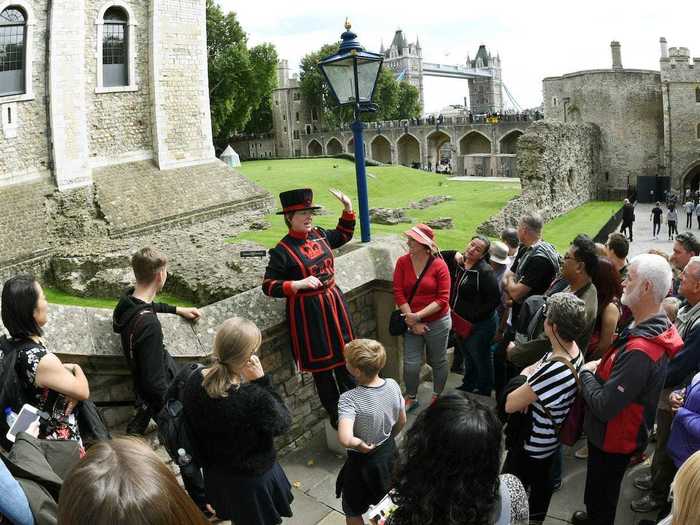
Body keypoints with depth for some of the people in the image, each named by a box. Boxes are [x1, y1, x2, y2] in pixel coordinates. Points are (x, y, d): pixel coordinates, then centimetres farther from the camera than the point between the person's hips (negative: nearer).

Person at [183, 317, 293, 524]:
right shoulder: (254, 397, -36)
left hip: (216, 476, 5)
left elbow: (193, 426, -3)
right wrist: (263, 382, -23)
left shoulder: (195, 381, -18)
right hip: (253, 478, -5)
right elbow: (282, 424, -17)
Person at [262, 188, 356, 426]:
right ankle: (334, 415, 26)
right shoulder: (282, 251, -16)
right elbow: (268, 286, -14)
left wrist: (348, 207, 8)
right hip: (308, 312, -6)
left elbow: (343, 235, 21)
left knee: (344, 359, 17)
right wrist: (299, 284, -26)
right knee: (321, 366, 8)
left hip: (334, 302, 6)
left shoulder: (319, 234, 1)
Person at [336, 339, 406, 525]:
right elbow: (401, 422, -1)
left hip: (362, 461, -5)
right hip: (389, 451, 5)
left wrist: (361, 444, -26)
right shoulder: (393, 385, -16)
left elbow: (344, 439, -46)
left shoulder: (349, 399, -34)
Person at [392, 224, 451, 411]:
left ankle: (437, 396, 37)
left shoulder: (439, 265, -14)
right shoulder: (402, 262, -7)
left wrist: (418, 316, -21)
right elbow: (398, 293, -9)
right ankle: (411, 398, 25)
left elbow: (443, 299, -15)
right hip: (412, 323, 2)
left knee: (438, 362, 15)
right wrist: (413, 322, -14)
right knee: (410, 364, 0)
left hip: (437, 323, -1)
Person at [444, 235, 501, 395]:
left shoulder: (485, 271, -23)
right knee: (467, 356, 26)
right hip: (461, 322, 7)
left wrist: (473, 318, -21)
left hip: (480, 324, -7)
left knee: (481, 358, 12)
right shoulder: (458, 262, -2)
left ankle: (484, 392, 32)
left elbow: (494, 300, -24)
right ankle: (468, 385, 47)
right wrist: (454, 255, -8)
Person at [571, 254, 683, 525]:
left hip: (612, 440, -9)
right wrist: (602, 367, -6)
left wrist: (586, 373, -18)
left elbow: (604, 407, -34)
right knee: (602, 493, 31)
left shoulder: (639, 350, -37)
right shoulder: (660, 328, -5)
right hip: (616, 434, 9)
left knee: (600, 498, 16)